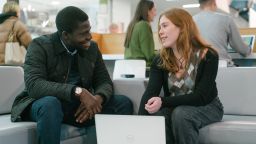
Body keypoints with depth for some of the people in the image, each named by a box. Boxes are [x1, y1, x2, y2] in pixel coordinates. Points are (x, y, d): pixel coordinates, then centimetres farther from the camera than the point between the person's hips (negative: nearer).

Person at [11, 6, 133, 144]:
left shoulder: (92, 48, 2)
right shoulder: (40, 46, -14)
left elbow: (104, 81, 1)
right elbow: (33, 85, -27)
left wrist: (97, 98, -25)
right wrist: (78, 92, -38)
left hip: (80, 106, 4)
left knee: (123, 102, -15)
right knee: (50, 104, -39)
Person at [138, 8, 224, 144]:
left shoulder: (208, 56, -17)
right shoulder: (159, 60, -5)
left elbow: (201, 97, -23)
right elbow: (150, 93, -18)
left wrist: (163, 101, -36)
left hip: (206, 107, -3)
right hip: (175, 108, 3)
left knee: (180, 114, -35)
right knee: (155, 116, -31)